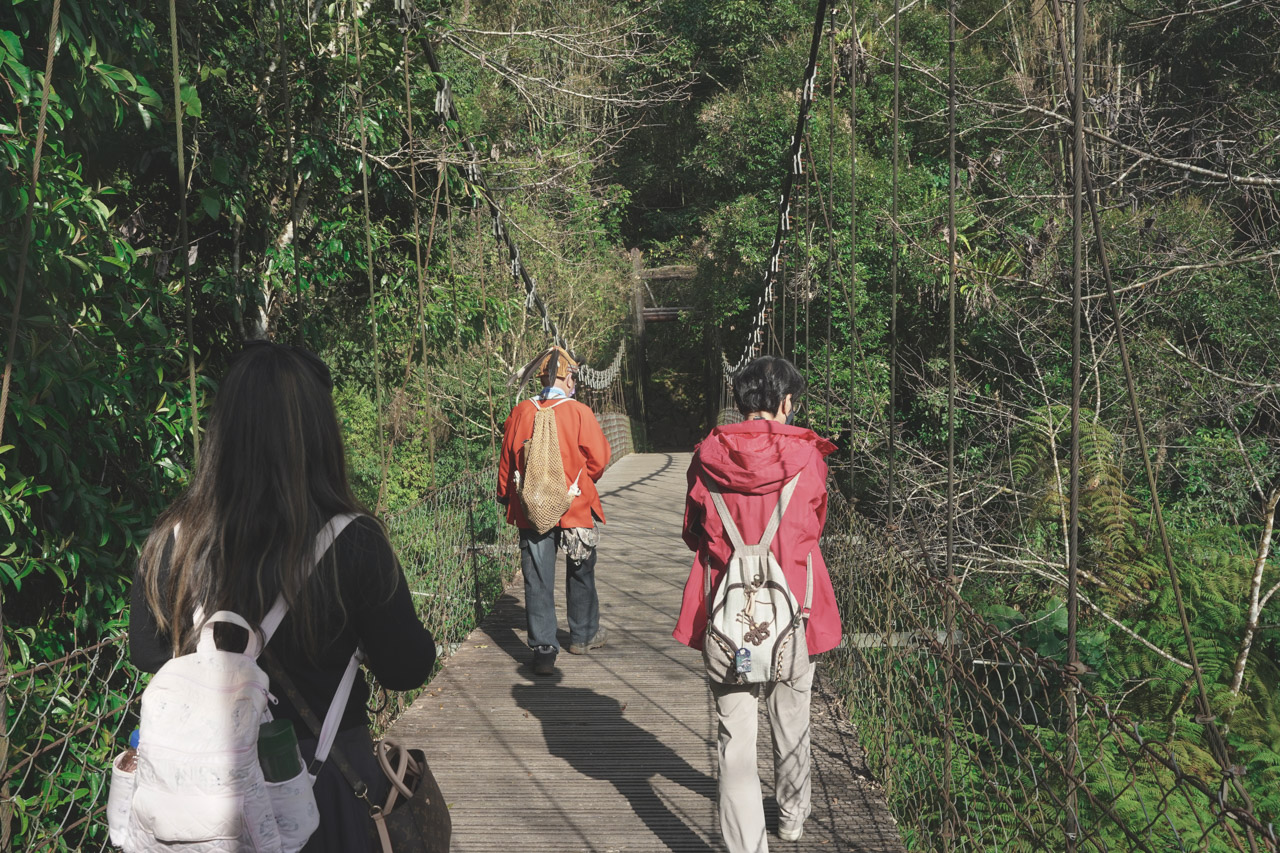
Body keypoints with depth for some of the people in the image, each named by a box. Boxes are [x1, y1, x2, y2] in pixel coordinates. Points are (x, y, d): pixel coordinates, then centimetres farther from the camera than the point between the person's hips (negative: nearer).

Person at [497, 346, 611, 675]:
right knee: (580, 572, 18)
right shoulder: (580, 413, -11)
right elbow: (598, 458, -6)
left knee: (537, 580, 5)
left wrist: (506, 497, 21)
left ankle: (543, 650, 4)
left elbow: (506, 460, 6)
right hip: (575, 507, -1)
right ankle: (583, 635, 33)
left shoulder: (520, 413, -3)